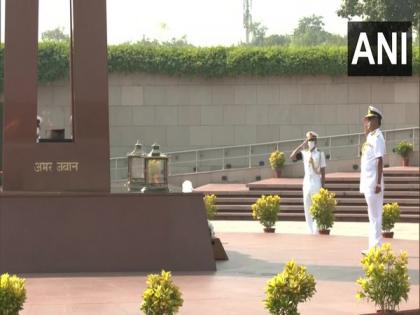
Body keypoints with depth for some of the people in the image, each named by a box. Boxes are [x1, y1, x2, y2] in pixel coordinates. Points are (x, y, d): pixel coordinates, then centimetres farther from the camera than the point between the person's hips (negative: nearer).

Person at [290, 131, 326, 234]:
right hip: (306, 183, 4)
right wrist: (302, 145, -12)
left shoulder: (320, 154, -3)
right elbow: (292, 157, -12)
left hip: (316, 183, -4)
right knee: (307, 209, 6)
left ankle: (316, 232, 0)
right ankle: (311, 231, 12)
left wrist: (323, 187, -8)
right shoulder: (304, 153, 6)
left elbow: (323, 172, -3)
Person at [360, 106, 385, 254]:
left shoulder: (377, 137, -12)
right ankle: (374, 246, 16)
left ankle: (376, 247, -5)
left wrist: (378, 183, -21)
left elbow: (380, 161, -17)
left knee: (375, 215, -7)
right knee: (372, 215, 11)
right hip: (367, 181, 9)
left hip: (374, 182, -9)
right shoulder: (370, 137, 15)